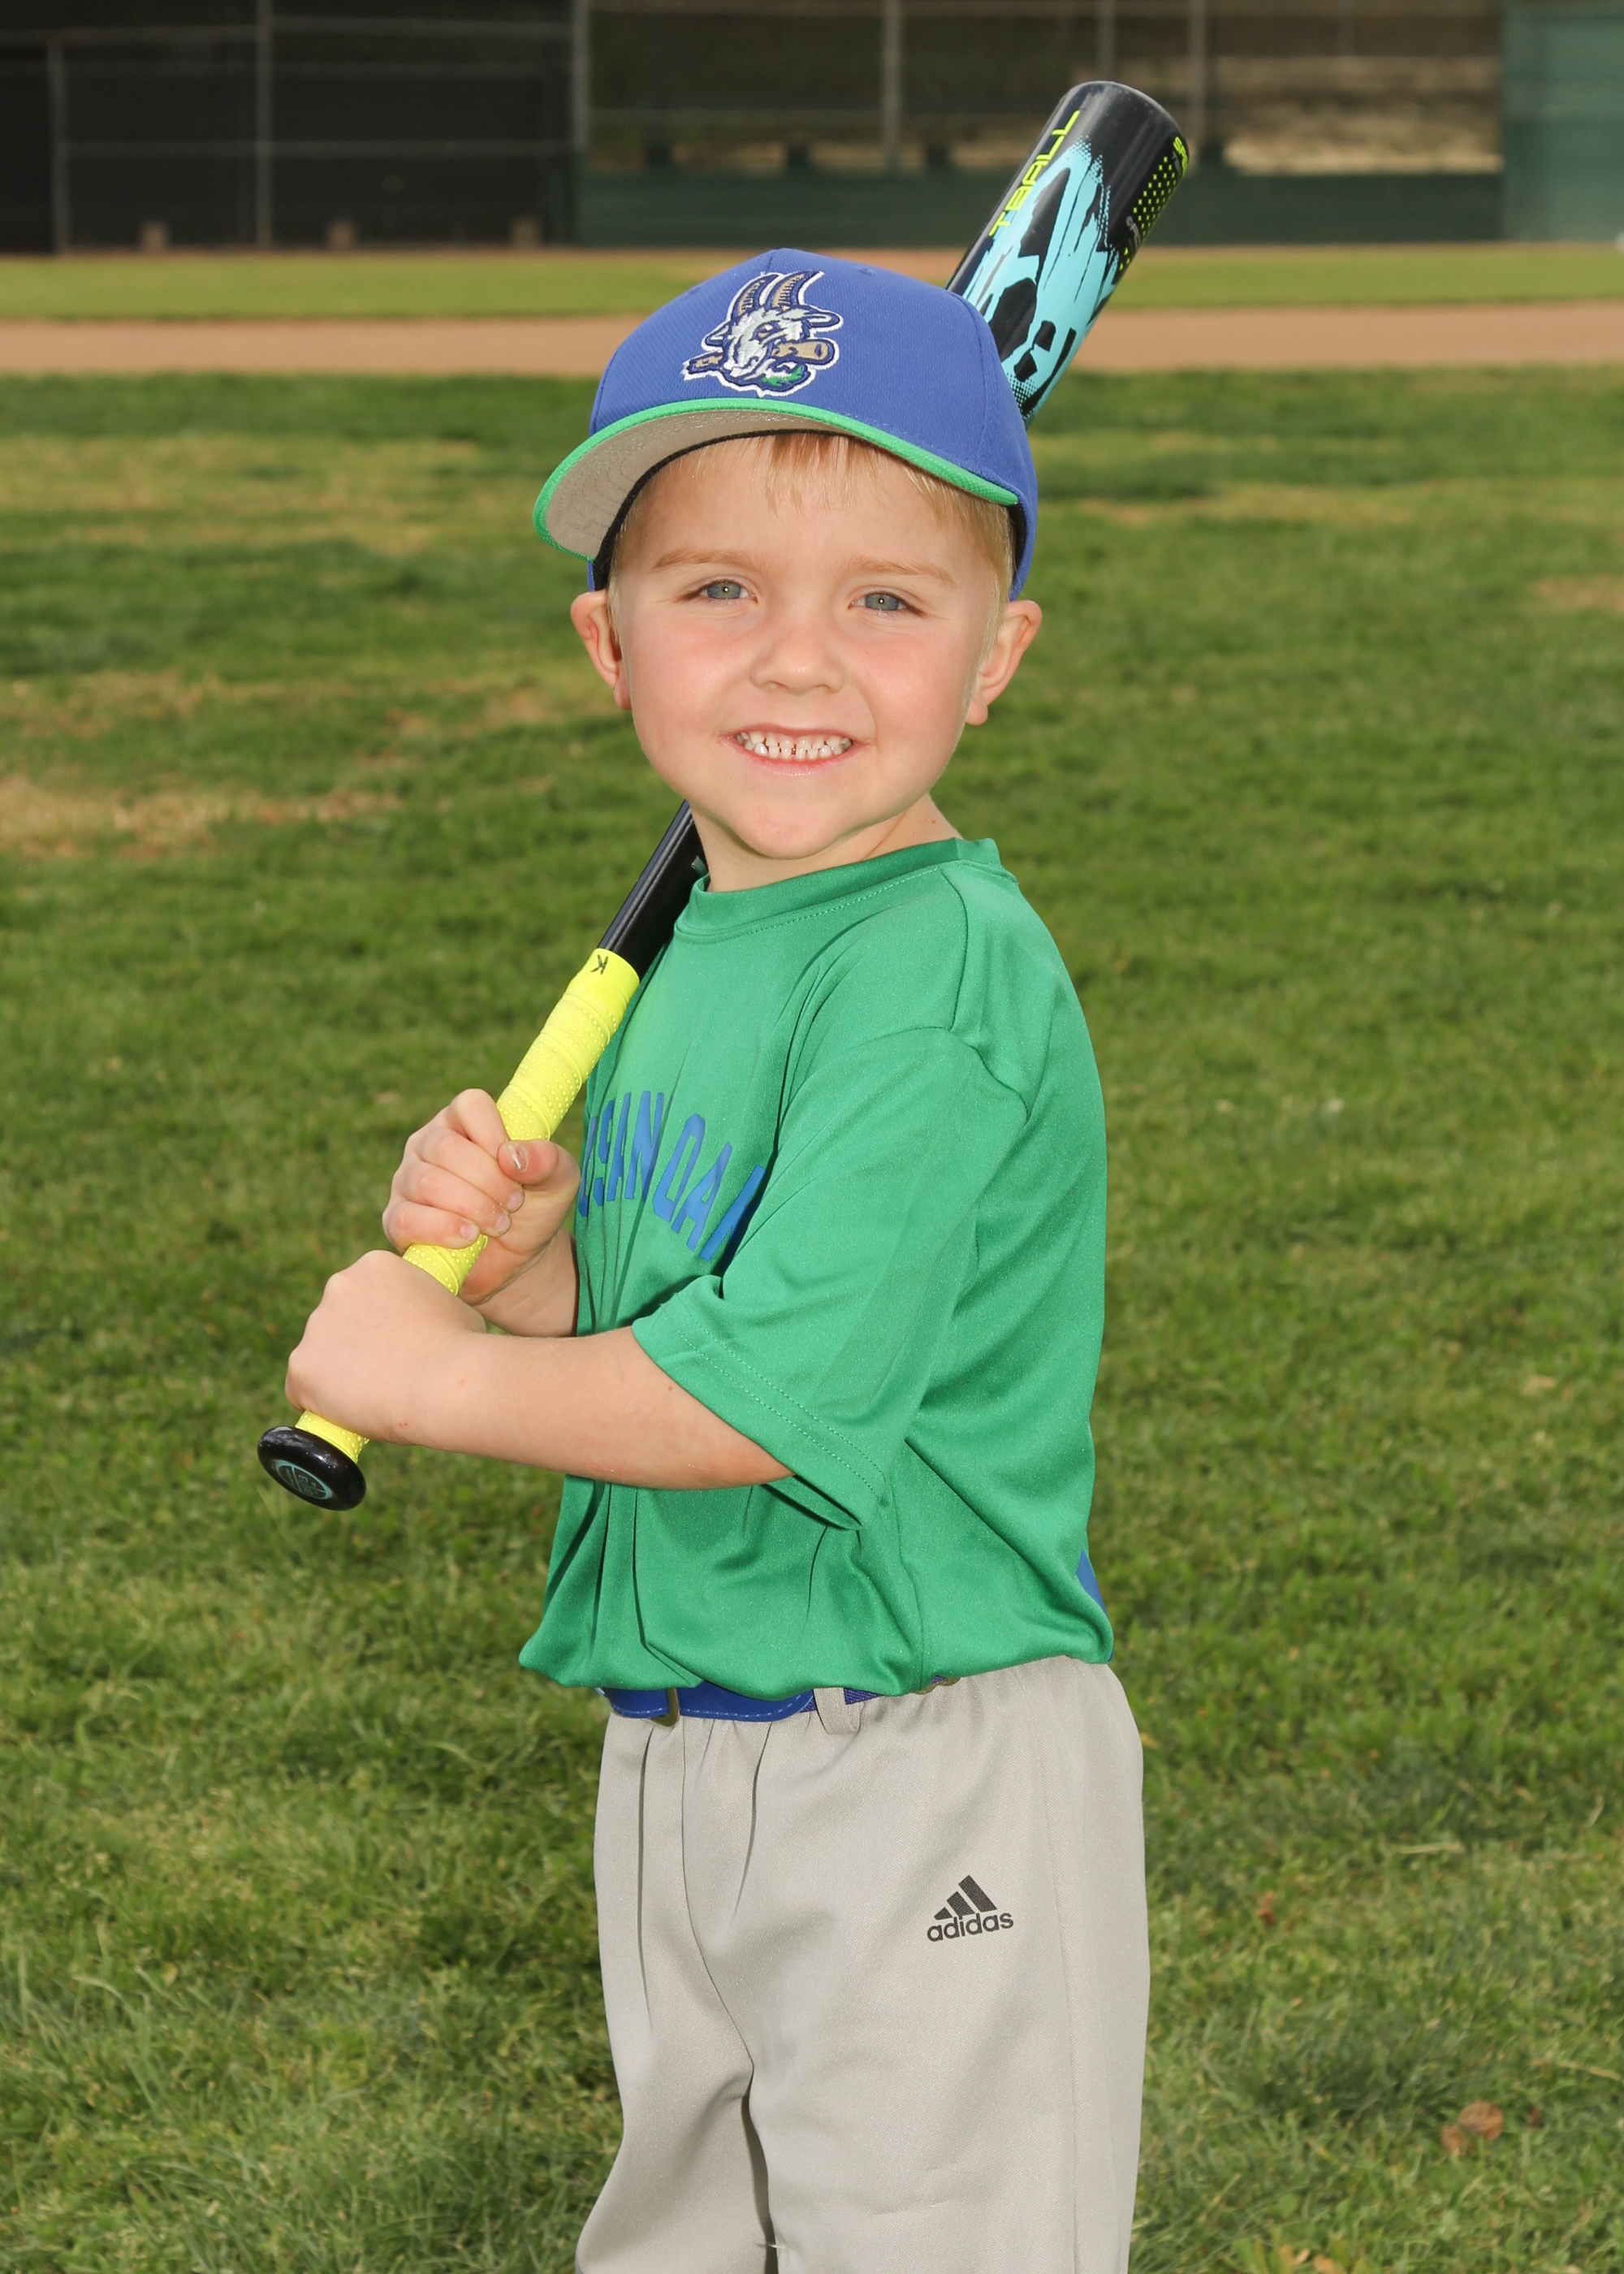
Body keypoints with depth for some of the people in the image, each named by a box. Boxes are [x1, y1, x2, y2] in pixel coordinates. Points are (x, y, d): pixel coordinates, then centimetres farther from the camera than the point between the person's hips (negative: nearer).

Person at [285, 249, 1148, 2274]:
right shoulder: (693, 949, 7)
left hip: (932, 1799, -9)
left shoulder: (943, 970, -21)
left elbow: (778, 1396, -28)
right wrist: (521, 1254, -8)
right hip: (676, 1771, 9)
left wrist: (438, 1371, -14)